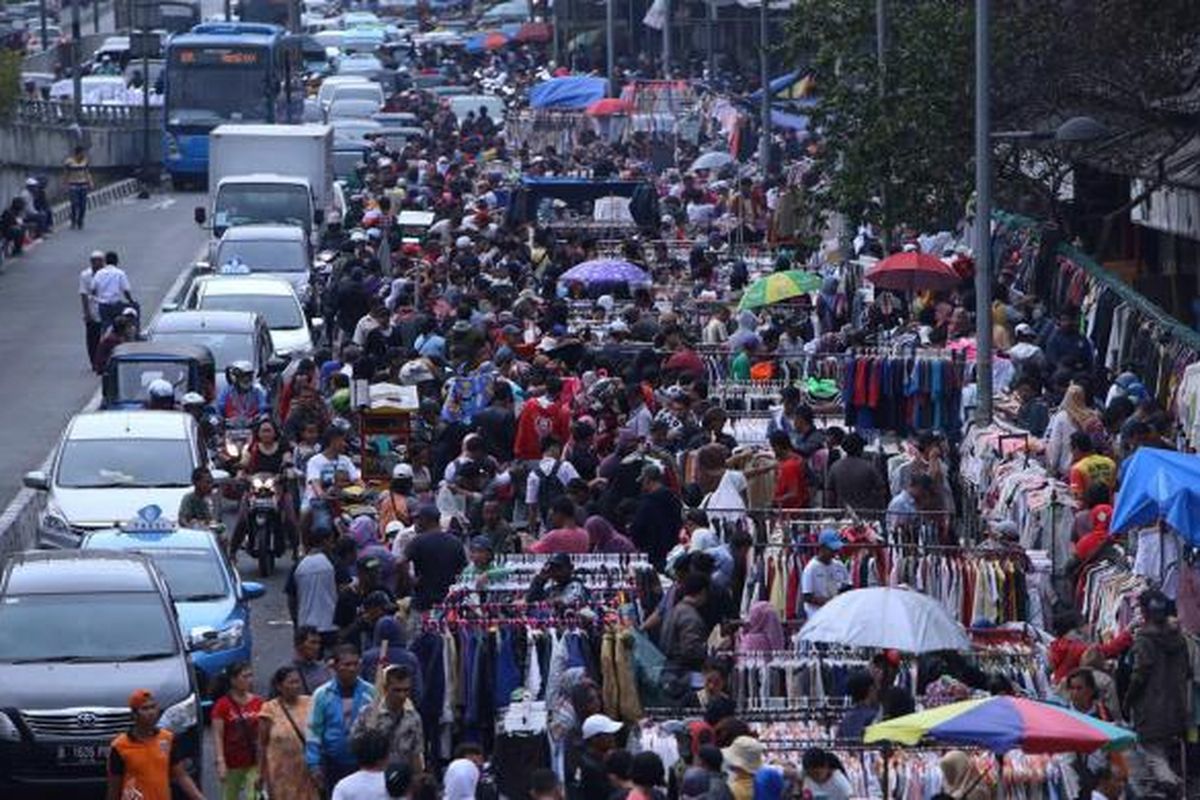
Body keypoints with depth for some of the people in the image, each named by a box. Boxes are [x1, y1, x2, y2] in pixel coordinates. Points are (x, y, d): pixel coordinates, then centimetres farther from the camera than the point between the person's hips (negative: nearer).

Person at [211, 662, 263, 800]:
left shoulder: (258, 703, 3)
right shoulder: (223, 705, -6)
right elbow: (218, 736, -7)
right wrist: (220, 762, -15)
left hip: (254, 763, 1)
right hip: (232, 764, -1)